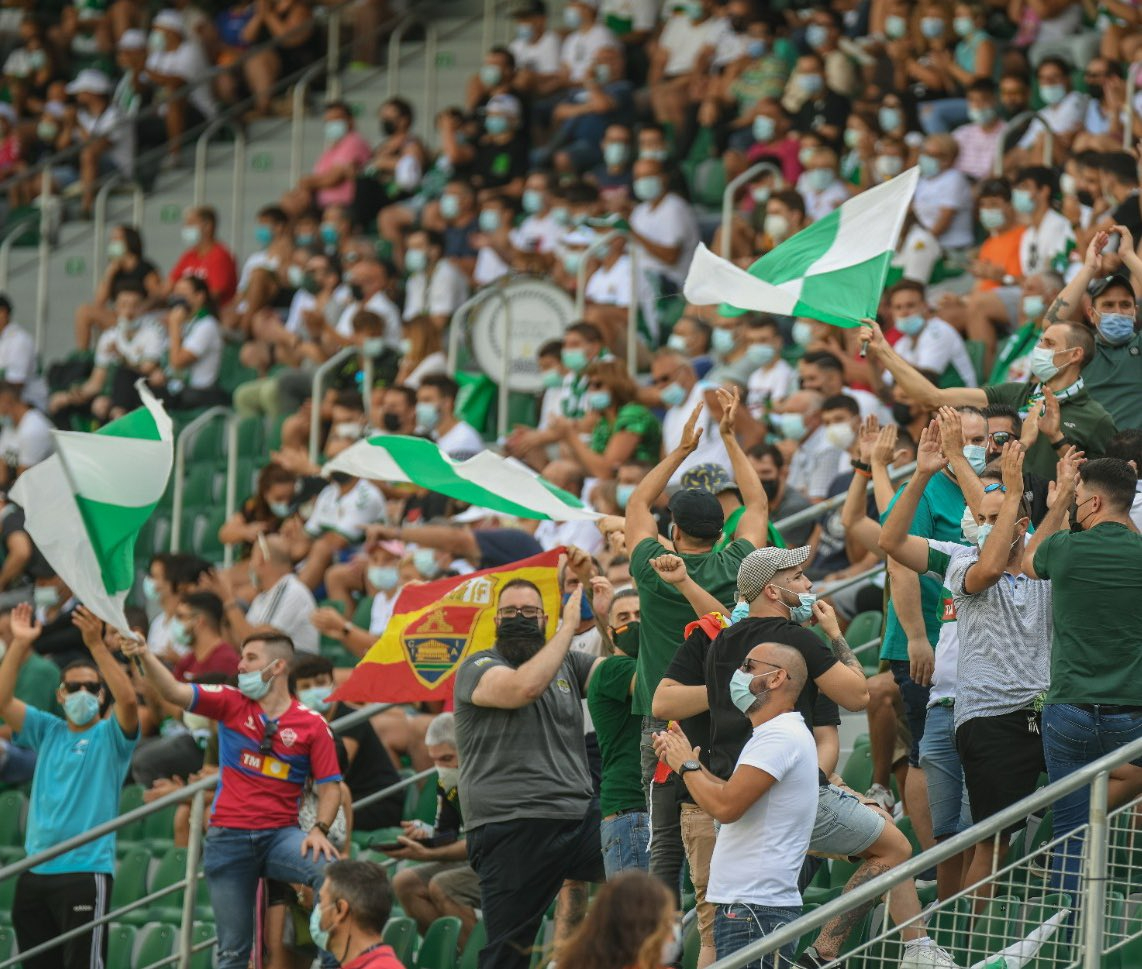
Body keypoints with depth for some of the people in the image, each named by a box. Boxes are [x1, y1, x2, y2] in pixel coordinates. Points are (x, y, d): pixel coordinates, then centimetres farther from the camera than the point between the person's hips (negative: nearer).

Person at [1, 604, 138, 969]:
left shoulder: (110, 735, 1)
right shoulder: (47, 731, 14)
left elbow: (128, 699, -19)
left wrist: (97, 644, -25)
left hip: (86, 871, -5)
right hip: (36, 870, 5)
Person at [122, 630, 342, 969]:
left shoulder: (312, 724, 1)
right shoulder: (231, 704, 4)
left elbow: (330, 786, 1)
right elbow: (174, 692, -7)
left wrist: (319, 830, -16)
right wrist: (144, 655, -22)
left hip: (279, 836, -1)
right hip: (228, 839, 1)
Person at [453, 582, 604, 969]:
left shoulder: (567, 664, 16)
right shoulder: (478, 668, -1)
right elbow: (525, 686, -21)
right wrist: (569, 625, -16)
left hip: (580, 816, 5)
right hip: (513, 831, -5)